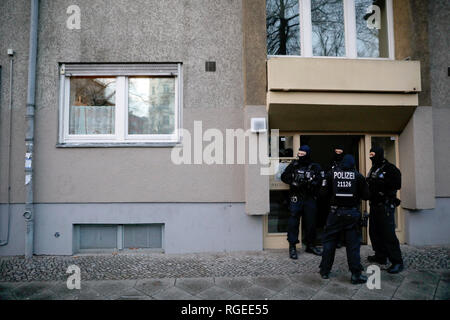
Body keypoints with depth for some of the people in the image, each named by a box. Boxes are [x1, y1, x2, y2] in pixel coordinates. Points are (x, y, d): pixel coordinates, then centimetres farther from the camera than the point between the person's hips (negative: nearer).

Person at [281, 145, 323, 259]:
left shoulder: (315, 167, 4)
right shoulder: (293, 165, 4)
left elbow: (320, 181, -6)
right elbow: (284, 177, 4)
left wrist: (308, 183, -20)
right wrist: (294, 183, -11)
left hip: (310, 199, 1)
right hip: (296, 198, -1)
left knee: (311, 222, 10)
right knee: (293, 222, -4)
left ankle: (310, 245, 27)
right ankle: (292, 246, 5)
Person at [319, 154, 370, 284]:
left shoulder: (332, 173, -1)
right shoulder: (357, 175, -2)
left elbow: (323, 192, -1)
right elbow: (366, 196, -1)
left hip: (335, 212, 1)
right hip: (352, 213, 0)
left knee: (329, 240, 11)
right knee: (353, 243, 7)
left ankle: (325, 271, 18)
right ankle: (356, 274, 9)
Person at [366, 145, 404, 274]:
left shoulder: (389, 168, -9)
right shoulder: (373, 169, 17)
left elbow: (396, 185, -19)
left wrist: (379, 183, -21)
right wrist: (368, 183, 2)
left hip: (386, 205, -9)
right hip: (374, 204, 9)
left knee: (388, 233, -10)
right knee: (374, 232, 13)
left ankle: (397, 262, -2)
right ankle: (381, 256, 26)